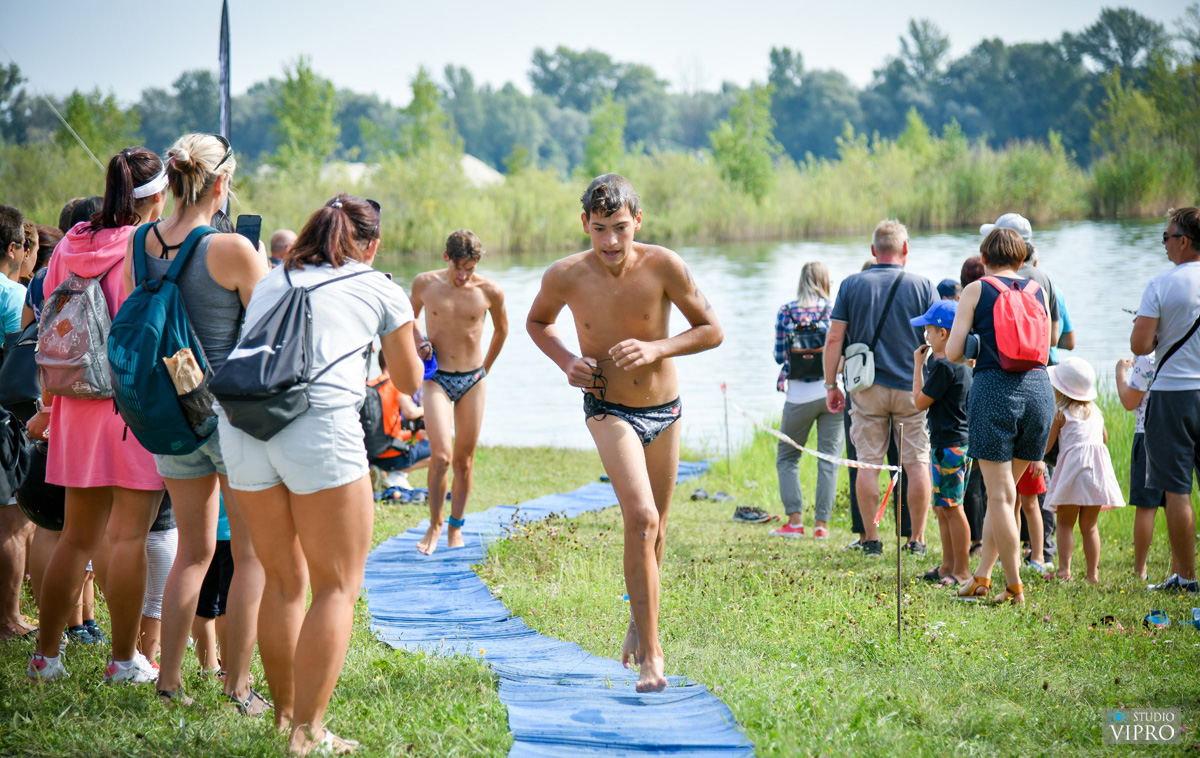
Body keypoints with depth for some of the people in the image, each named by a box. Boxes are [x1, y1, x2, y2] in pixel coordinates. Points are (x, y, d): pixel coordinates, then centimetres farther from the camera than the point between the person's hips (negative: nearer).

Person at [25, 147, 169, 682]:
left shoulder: (70, 248, 7)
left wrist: (48, 405, 21)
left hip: (80, 403, 5)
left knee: (76, 535, 12)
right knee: (129, 535, 0)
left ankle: (46, 654, 15)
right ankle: (125, 659, 4)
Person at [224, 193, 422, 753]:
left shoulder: (270, 282, 26)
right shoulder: (381, 290, 17)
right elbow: (409, 383, 27)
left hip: (242, 420, 5)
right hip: (320, 424, -5)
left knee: (282, 579, 18)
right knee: (338, 585, 3)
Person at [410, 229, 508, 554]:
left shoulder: (490, 292, -6)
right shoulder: (425, 284, -5)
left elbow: (501, 329, 14)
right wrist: (418, 345, -2)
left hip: (472, 381, 1)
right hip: (437, 379, -1)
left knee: (464, 459, 6)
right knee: (441, 456, -14)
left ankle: (456, 527, 20)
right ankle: (434, 525, 3)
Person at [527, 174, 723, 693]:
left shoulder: (662, 266, -15)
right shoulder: (565, 277, -12)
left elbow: (711, 330, -6)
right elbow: (536, 322, 10)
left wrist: (657, 348, -21)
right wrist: (565, 361, -9)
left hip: (664, 412, 2)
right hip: (609, 411, -2)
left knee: (654, 529, 16)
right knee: (641, 518, -22)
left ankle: (640, 620, 43)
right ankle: (651, 654, -20)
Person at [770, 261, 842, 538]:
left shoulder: (786, 313, 1)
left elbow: (779, 355, 4)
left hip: (799, 397, 0)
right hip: (832, 392, 0)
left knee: (786, 457, 12)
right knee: (829, 458, 6)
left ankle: (794, 520, 1)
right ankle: (822, 523, 1)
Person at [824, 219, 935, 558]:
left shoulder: (851, 285, 1)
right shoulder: (922, 286, 0)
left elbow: (834, 338, -1)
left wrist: (831, 384, 5)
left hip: (868, 387, 0)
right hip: (913, 387, 0)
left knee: (868, 464, 5)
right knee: (917, 463, 6)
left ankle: (872, 540, 6)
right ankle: (917, 540, 7)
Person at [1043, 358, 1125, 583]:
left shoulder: (1060, 413, -2)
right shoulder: (1095, 410, 15)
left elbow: (1045, 446, -3)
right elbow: (1105, 437, 28)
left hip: (1073, 465, -5)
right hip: (1098, 467, 5)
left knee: (1065, 522, 3)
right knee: (1090, 525, 10)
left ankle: (1064, 568, -9)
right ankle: (1093, 572, 5)